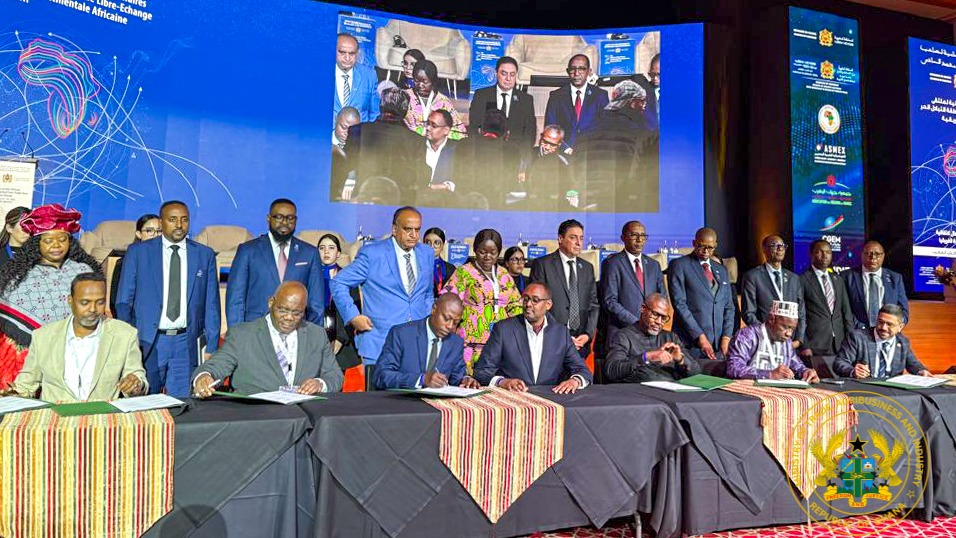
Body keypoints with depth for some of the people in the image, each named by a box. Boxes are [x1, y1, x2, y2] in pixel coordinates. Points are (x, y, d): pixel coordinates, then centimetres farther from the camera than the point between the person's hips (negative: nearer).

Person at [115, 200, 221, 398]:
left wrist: (211, 347, 1)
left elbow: (211, 305, 6)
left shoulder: (205, 255, 6)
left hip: (187, 344, 1)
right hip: (147, 343, 0)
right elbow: (124, 301, 5)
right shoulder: (138, 252, 4)